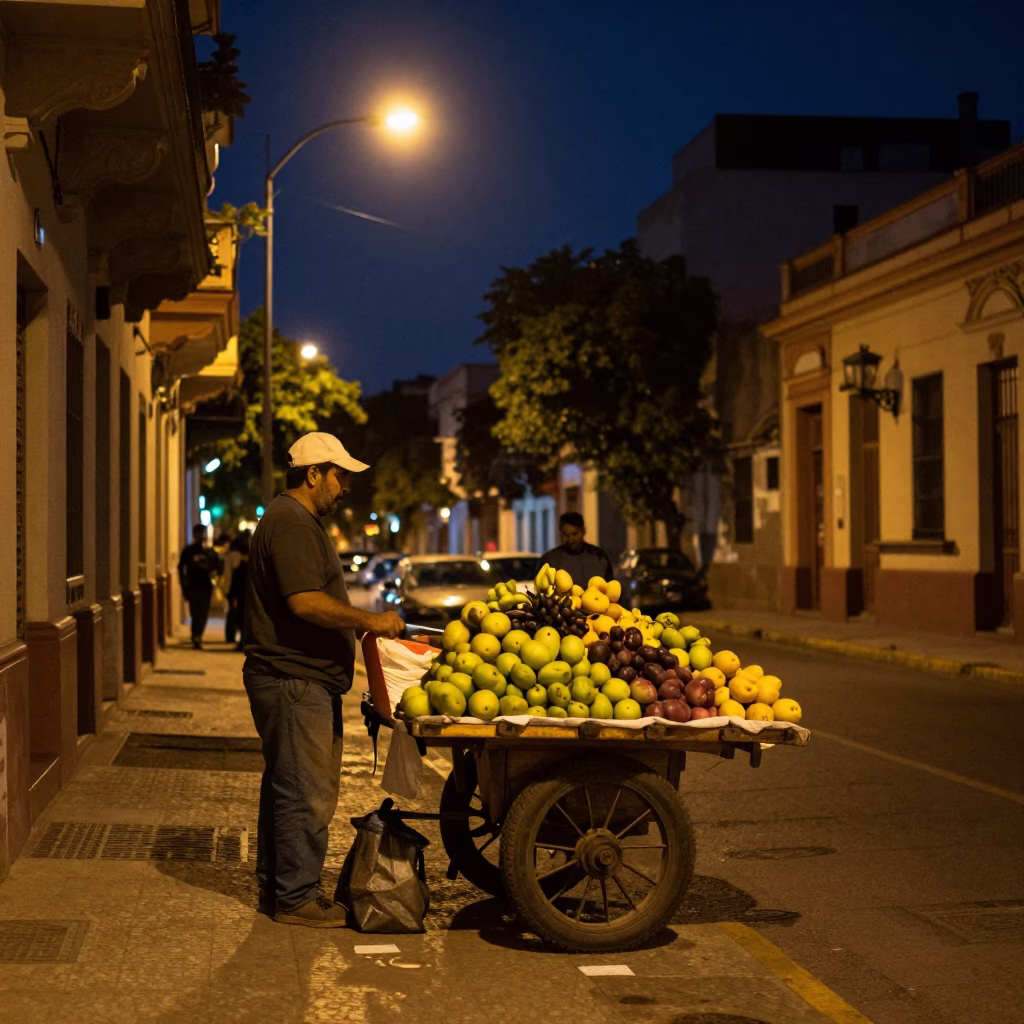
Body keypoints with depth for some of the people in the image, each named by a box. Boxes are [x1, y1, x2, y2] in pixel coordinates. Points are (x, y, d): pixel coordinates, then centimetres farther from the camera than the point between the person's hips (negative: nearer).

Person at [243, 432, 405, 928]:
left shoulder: (300, 521, 21)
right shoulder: (291, 523, -15)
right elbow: (306, 601, -24)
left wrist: (361, 622, 18)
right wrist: (369, 621, -19)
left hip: (305, 679, 11)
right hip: (293, 681, -11)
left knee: (286, 787, 16)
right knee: (306, 793, -7)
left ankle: (276, 887, 24)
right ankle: (295, 897, 0)